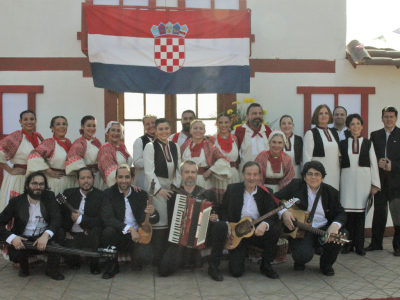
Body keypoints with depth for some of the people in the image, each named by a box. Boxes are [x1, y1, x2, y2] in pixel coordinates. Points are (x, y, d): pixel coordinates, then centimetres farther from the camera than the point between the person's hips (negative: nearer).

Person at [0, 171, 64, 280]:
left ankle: (52, 269, -10)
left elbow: (56, 218, -17)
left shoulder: (49, 197, -2)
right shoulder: (16, 201, -3)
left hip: (44, 238, 1)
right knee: (14, 253, -31)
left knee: (59, 233, -29)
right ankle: (24, 266, 8)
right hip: (23, 240, -1)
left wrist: (46, 235, -37)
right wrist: (12, 237, -28)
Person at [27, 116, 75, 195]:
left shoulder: (68, 142, 11)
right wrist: (50, 172, -16)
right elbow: (33, 156, -21)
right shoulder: (50, 142, -8)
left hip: (69, 182, 6)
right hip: (54, 182, -6)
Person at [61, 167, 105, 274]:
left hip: (90, 234, -1)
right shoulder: (68, 193, 8)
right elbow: (60, 215, 10)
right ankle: (74, 262, 14)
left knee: (97, 230, -35)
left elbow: (102, 221, -12)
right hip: (71, 235, 2)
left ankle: (94, 264, -7)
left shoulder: (101, 196, -3)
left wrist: (80, 219, -16)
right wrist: (65, 231, -5)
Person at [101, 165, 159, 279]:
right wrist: (129, 229, -30)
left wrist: (152, 213, -26)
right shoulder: (108, 194, -3)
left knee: (143, 252, -30)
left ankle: (135, 262, 11)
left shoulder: (141, 194, 2)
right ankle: (113, 265, -5)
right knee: (108, 231, -31)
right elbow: (107, 218, -19)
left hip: (137, 236, 0)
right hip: (119, 236, 0)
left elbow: (155, 220, 0)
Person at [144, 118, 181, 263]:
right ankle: (158, 258, 1)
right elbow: (149, 171, -9)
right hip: (156, 188, -5)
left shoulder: (175, 147, 12)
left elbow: (178, 169, 12)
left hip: (172, 188, 5)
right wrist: (159, 189, -15)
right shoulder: (150, 147, -4)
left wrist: (177, 186, 1)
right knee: (159, 222, -8)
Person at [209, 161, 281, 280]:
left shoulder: (265, 193, -2)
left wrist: (265, 224, -35)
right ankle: (213, 266, -7)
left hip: (257, 233, 2)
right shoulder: (232, 189, -1)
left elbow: (273, 216, -12)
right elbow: (222, 210, 5)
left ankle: (266, 266, -4)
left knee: (276, 229, -25)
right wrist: (226, 224, -15)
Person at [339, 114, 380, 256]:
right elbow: (339, 163, 7)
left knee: (360, 212, 1)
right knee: (348, 211, -1)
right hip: (347, 179, 0)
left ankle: (359, 245, 10)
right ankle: (348, 243, 10)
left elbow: (373, 164, 6)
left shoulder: (368, 143, 8)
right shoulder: (342, 144, 9)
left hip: (363, 180, 0)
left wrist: (375, 184, 1)